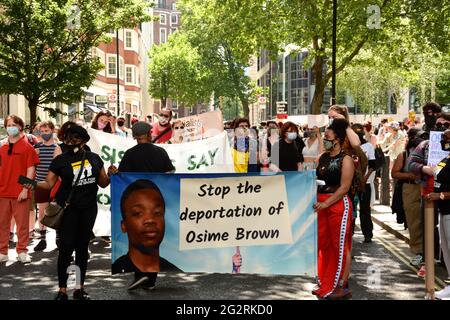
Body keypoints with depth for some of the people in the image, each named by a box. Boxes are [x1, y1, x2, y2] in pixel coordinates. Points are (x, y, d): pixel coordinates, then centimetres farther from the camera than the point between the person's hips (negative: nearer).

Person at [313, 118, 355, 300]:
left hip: (338, 203, -7)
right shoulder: (323, 157, 12)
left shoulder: (345, 159, -8)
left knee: (339, 245, -1)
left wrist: (326, 203, -19)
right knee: (323, 244, 10)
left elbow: (344, 187, -14)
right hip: (322, 204, 7)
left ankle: (342, 286, 8)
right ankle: (325, 284, 22)